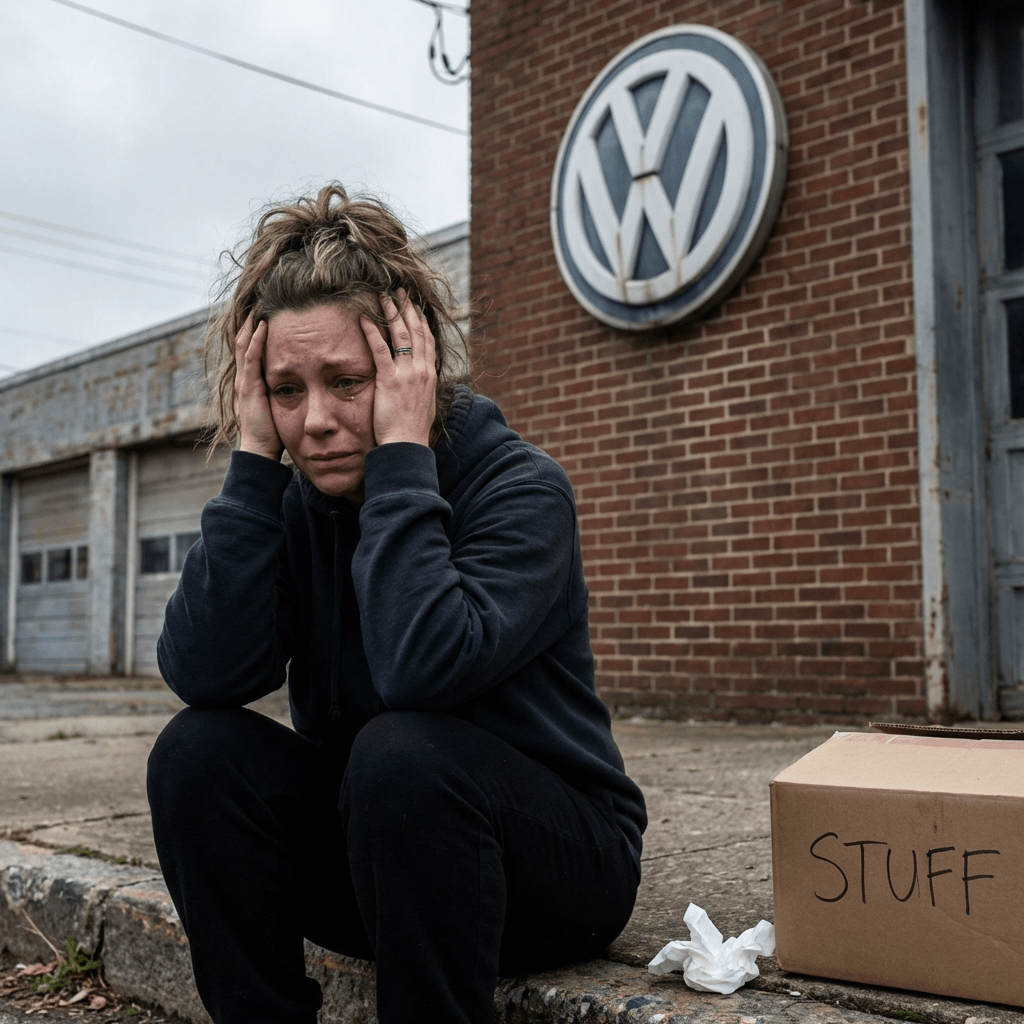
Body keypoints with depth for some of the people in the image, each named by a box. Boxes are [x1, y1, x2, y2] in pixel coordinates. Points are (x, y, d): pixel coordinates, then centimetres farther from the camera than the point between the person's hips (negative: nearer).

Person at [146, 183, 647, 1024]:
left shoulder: (521, 488, -16)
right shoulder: (292, 505, -2)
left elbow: (424, 669, -34)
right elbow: (203, 676, -18)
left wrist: (401, 452, -27)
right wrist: (255, 457, -18)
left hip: (556, 859, -4)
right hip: (371, 847, 5)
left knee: (401, 750, -33)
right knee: (198, 750, -18)